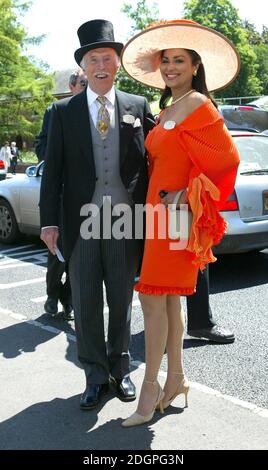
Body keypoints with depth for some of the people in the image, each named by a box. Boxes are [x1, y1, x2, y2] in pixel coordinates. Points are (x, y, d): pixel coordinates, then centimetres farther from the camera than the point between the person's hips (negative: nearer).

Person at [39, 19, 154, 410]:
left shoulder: (138, 108, 5)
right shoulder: (64, 111, 5)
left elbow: (151, 162, 4)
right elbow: (53, 169, 2)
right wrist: (49, 221, -4)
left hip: (125, 221, 0)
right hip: (81, 223, 0)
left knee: (122, 303, 12)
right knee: (86, 305, 8)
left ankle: (119, 370, 31)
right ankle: (96, 377, 24)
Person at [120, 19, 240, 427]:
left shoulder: (196, 103, -9)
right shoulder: (167, 109, 18)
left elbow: (227, 157, -14)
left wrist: (186, 195, -16)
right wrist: (157, 200, 11)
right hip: (158, 211, 9)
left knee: (153, 298, -7)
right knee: (169, 299, 11)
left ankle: (151, 387, 4)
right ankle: (175, 380, 22)